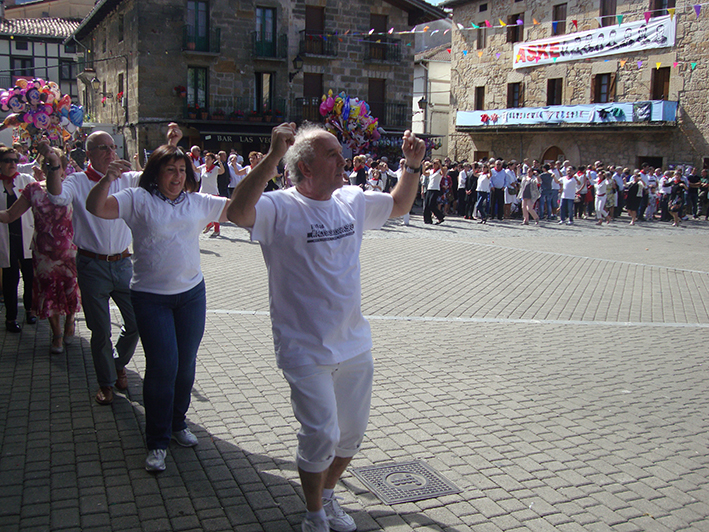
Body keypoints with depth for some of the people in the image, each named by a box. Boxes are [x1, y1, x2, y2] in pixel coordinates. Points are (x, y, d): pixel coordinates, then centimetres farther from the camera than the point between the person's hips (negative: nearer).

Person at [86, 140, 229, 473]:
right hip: (150, 298, -4)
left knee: (186, 363, 12)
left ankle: (178, 423, 34)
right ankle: (157, 441, 10)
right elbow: (96, 208, -15)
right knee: (162, 366, -6)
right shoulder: (138, 199, -4)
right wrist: (108, 178, -31)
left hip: (192, 293, 4)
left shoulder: (197, 202, 7)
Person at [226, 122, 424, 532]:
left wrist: (414, 165, 7)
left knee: (352, 435, 17)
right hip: (306, 352, -6)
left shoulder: (353, 201, 4)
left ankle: (328, 496, 45)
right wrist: (273, 156, -41)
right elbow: (238, 213, -37)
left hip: (355, 345, 6)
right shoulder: (280, 208, -16)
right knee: (322, 437, -5)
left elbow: (399, 205, 21)